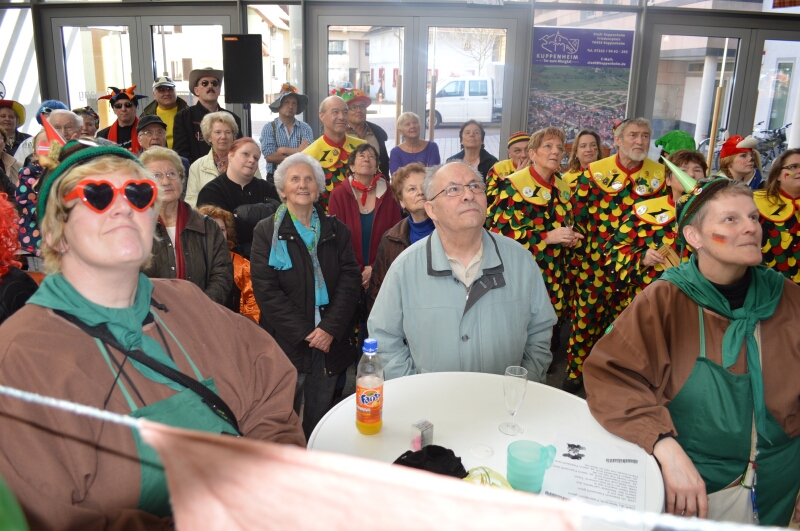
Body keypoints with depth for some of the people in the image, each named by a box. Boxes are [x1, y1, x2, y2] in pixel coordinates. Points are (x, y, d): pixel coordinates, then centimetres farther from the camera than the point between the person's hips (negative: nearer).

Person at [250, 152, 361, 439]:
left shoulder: (336, 230, 8)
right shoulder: (267, 232, -1)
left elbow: (350, 279, 0)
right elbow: (266, 289, -9)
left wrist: (330, 328, -13)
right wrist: (303, 333, -14)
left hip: (330, 340, 3)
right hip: (286, 342, -3)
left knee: (321, 418, 13)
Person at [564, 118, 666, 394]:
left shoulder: (660, 175, 2)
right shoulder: (594, 172, -3)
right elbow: (578, 217, -1)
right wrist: (575, 261, -2)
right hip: (593, 264, -1)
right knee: (585, 318, 5)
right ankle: (575, 373, 21)